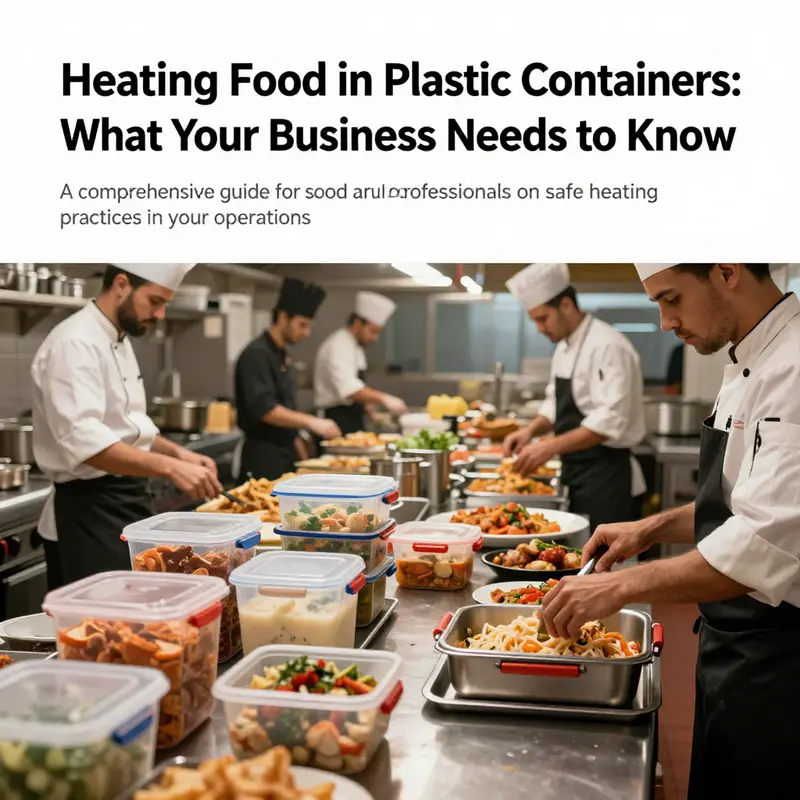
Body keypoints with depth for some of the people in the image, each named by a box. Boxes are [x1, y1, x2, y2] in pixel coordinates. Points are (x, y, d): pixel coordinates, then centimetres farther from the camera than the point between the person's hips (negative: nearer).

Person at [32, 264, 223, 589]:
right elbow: (84, 442, -30)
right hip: (88, 512, -10)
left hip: (128, 502, 10)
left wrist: (178, 453, 5)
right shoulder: (74, 344, -18)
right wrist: (170, 467, -36)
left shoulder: (118, 342, 13)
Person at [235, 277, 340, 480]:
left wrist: (294, 439, 19)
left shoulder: (282, 355, 14)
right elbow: (264, 410, -25)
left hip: (284, 454, 9)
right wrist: (310, 422, -27)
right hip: (263, 457, -9)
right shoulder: (257, 355, -16)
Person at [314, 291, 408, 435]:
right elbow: (349, 390, -29)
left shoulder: (355, 348, 17)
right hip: (339, 424, -10)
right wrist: (384, 399, -35)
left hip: (353, 423, 10)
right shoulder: (337, 347, -16)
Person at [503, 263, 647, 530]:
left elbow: (609, 421, -25)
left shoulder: (607, 346, -17)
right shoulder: (564, 348, 12)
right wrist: (531, 430, 1)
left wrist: (551, 447, -29)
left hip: (605, 476, -9)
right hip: (576, 471, 9)